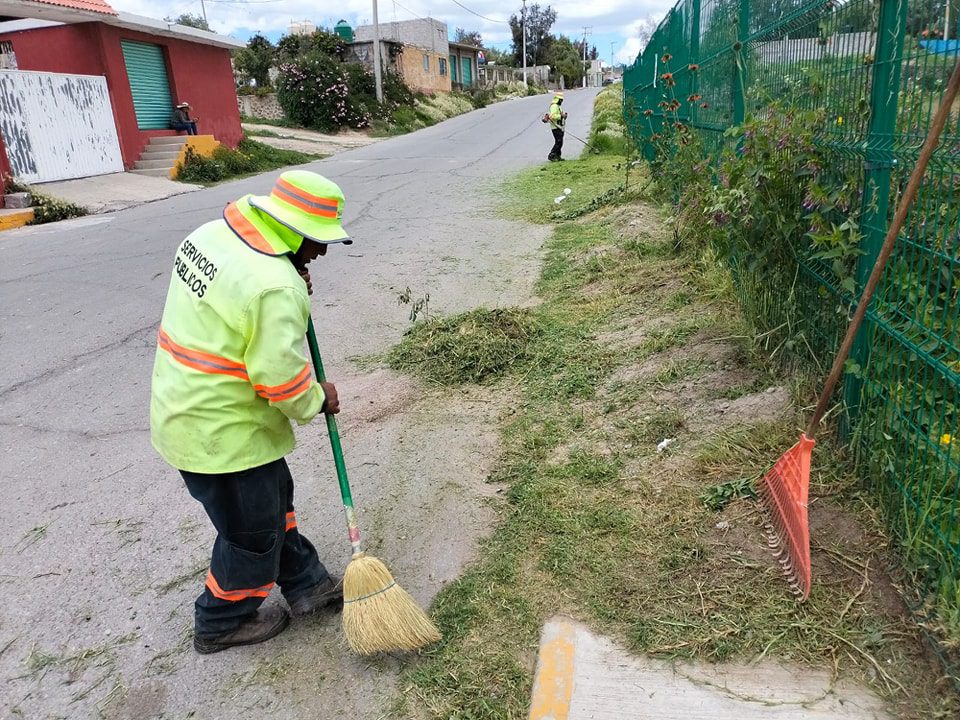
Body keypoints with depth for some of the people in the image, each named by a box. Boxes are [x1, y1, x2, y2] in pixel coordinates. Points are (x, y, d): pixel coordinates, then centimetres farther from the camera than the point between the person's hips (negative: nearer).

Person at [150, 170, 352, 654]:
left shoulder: (211, 233, 1)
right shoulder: (276, 288, -29)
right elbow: (281, 378, -27)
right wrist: (318, 402, -5)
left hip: (185, 411, 10)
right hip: (223, 432, -10)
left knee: (274, 501, 23)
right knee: (253, 532, 13)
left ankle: (306, 585, 41)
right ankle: (222, 623, 36)